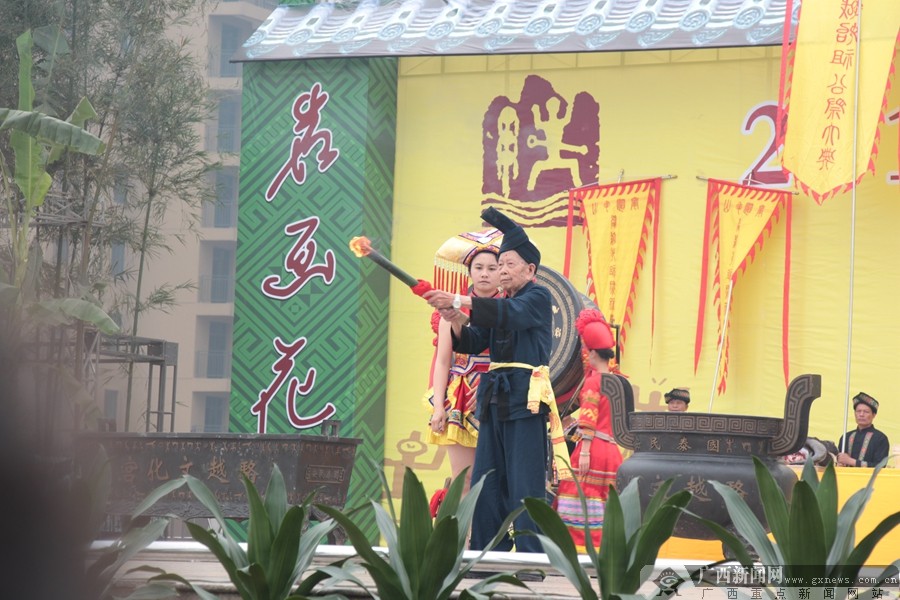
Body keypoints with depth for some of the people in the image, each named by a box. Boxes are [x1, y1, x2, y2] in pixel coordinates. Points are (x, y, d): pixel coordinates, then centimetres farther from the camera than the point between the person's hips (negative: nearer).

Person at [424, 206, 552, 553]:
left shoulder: (538, 298, -1)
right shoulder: (499, 304, 20)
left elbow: (511, 314, -21)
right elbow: (471, 344, 13)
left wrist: (459, 301, -24)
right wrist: (455, 321, -8)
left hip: (525, 401, -8)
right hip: (495, 401, 8)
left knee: (525, 484, -10)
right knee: (486, 483, 6)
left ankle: (532, 558, -10)